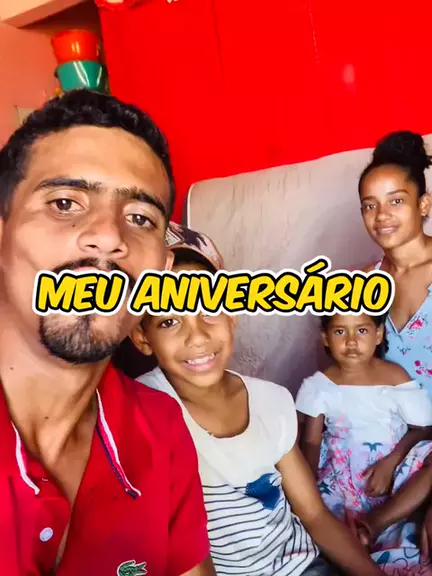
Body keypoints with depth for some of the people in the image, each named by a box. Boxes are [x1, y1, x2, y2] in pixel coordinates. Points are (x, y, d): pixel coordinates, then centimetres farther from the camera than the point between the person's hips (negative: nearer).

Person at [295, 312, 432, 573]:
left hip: (392, 466, 0)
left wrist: (390, 463, -18)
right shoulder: (319, 385, -5)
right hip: (340, 472, 0)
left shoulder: (396, 378, -6)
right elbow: (312, 441, -3)